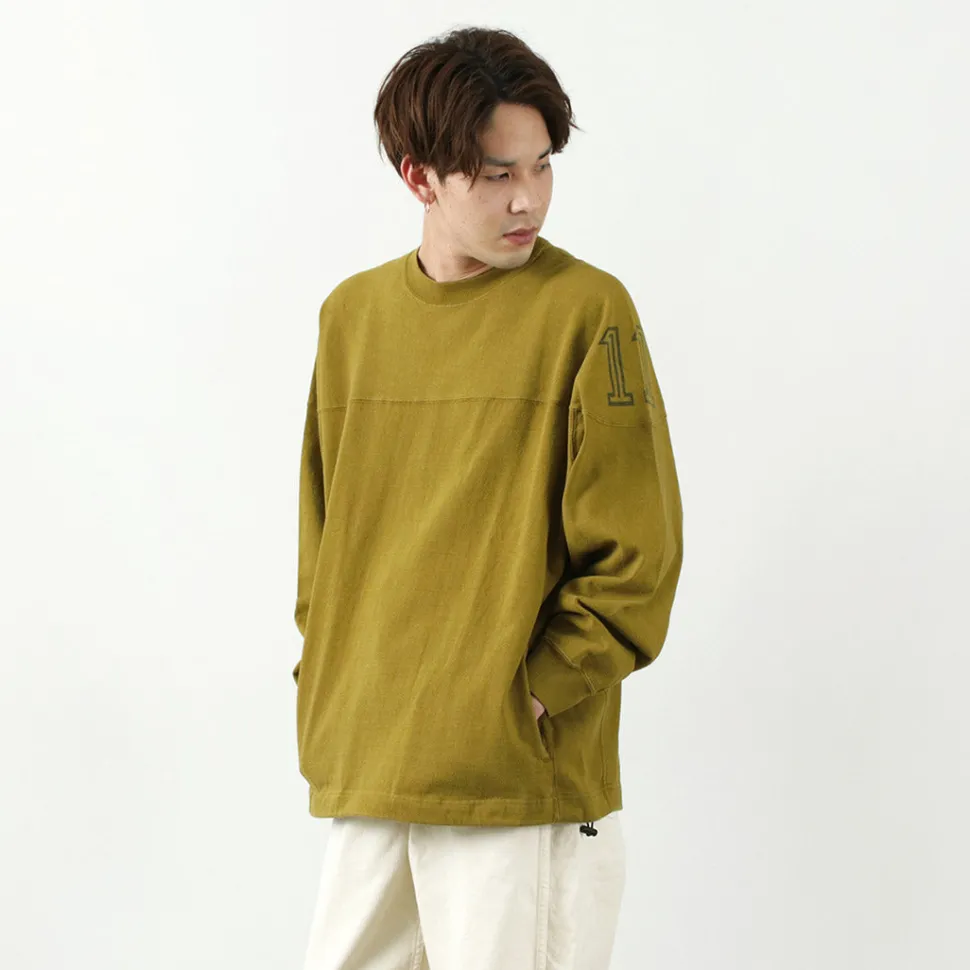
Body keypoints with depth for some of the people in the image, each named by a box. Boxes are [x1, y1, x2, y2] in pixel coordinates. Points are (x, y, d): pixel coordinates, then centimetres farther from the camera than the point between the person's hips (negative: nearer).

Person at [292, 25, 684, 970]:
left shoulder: (585, 310, -7)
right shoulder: (351, 314, 9)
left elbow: (637, 555, -8)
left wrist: (538, 694, -12)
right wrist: (323, 686, 8)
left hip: (522, 778, -5)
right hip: (363, 772, 5)